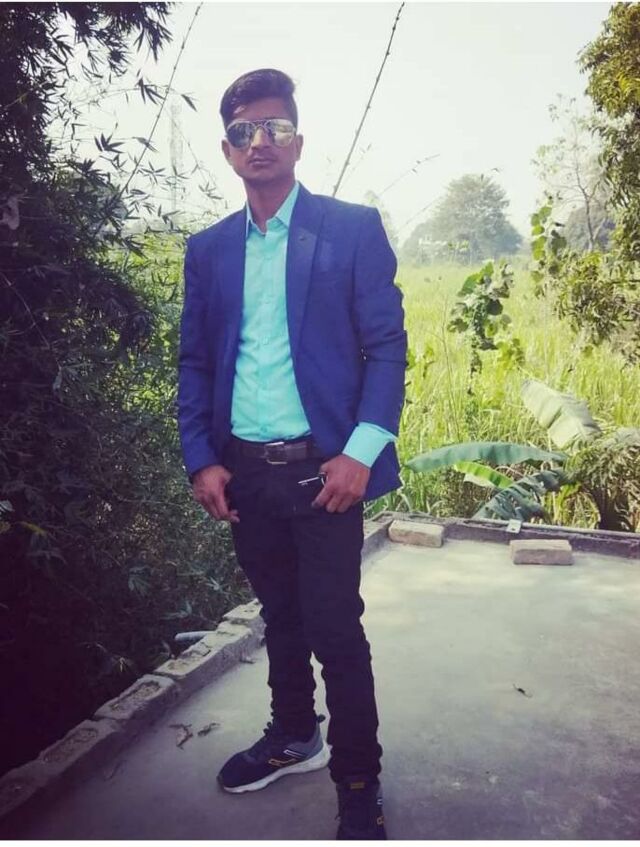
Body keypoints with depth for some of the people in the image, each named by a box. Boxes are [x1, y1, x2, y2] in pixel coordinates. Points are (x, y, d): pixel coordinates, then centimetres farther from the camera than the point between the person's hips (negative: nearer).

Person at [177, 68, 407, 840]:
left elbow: (387, 345, -5)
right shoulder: (208, 248, 10)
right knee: (280, 616, 18)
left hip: (322, 466, -4)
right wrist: (201, 459, -1)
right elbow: (194, 361, 10)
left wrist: (363, 451, -15)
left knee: (335, 628, 1)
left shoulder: (352, 228, -1)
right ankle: (294, 736, 39)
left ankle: (358, 779, 21)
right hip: (242, 472, 4)